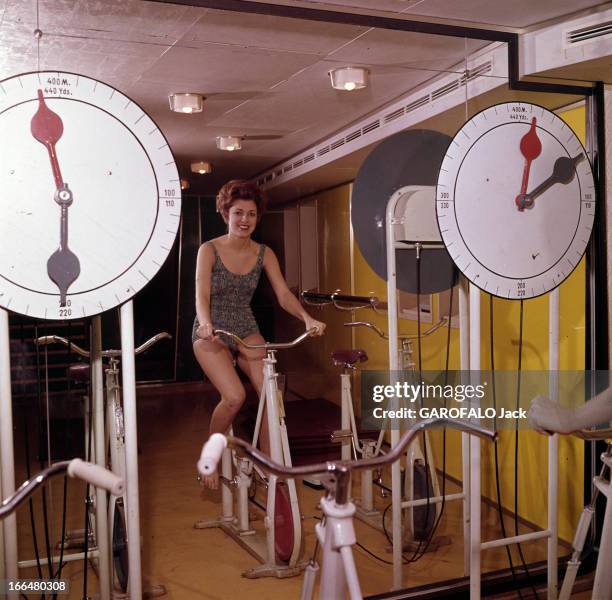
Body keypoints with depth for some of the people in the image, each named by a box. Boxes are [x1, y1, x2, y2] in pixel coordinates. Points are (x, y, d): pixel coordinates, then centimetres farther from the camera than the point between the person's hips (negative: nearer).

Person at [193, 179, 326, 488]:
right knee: (234, 396, -24)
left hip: (246, 331, 4)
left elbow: (284, 294, -8)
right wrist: (206, 324, -42)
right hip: (212, 334, -3)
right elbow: (202, 295, -21)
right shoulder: (209, 250, -10)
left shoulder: (264, 254, 0)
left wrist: (307, 318, -26)